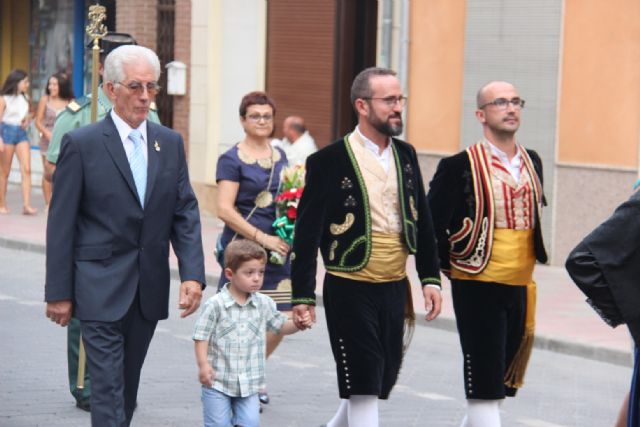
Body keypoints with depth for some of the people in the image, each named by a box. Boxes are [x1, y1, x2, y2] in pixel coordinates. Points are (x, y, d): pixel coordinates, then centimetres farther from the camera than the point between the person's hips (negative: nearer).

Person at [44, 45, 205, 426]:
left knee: (128, 386, 14)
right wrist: (58, 292, -7)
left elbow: (186, 213, 6)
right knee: (108, 388, -9)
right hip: (100, 289, -5)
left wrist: (193, 274, -7)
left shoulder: (170, 143, 8)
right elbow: (61, 223, -5)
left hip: (149, 290, 5)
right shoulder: (81, 144, -6)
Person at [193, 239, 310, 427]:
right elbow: (201, 336, -8)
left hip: (249, 383, 4)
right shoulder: (215, 305, -11)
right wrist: (203, 365, -18)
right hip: (218, 382, -3)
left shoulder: (264, 304, 3)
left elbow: (281, 326, 13)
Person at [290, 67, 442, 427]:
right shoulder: (329, 161, -9)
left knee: (384, 380, 13)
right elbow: (307, 232, -8)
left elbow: (423, 221, 15)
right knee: (363, 385, -4)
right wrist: (303, 295, -10)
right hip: (351, 289, -6)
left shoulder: (406, 155, 8)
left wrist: (431, 277, 8)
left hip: (395, 287, 6)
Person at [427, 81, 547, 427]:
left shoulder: (531, 162, 9)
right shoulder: (460, 166, -10)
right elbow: (431, 225, -6)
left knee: (504, 381, 12)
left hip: (520, 286, 6)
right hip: (478, 286, -6)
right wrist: (450, 266, -2)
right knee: (484, 384, -4)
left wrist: (529, 261, 15)